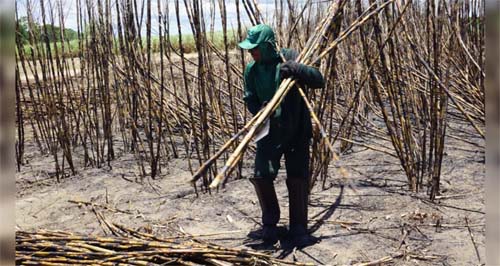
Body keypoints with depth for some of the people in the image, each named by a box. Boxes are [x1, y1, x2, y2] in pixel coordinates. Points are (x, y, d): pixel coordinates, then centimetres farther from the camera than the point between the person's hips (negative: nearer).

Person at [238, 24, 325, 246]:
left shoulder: (290, 58, -11)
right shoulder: (252, 69, -1)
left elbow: (319, 80, -19)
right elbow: (250, 99, 5)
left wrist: (296, 69, -37)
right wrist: (262, 111, -17)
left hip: (297, 131, -3)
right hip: (269, 132, 3)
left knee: (298, 179, -1)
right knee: (261, 176, -4)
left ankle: (298, 228, 18)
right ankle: (270, 222, 20)